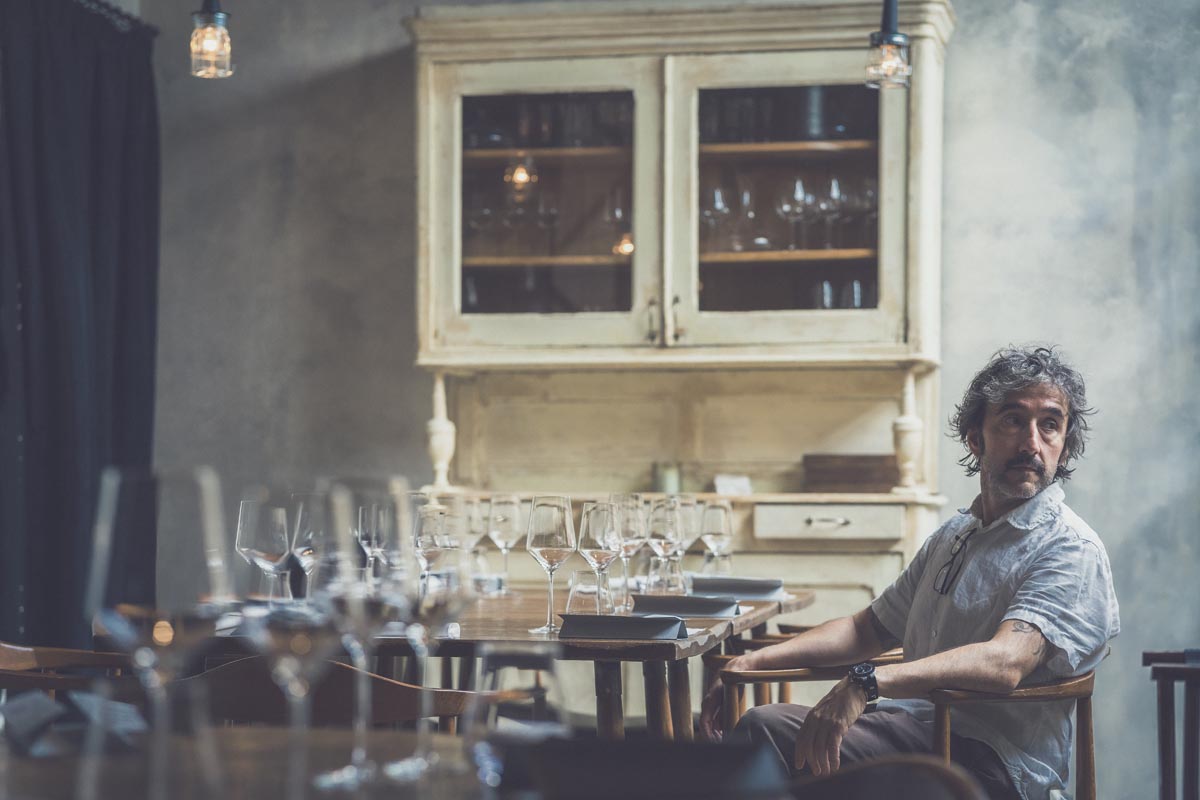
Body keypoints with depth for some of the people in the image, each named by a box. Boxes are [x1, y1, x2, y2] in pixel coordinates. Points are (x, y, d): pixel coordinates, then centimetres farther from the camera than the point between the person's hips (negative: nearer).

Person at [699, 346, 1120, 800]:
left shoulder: (1072, 551, -7)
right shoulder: (954, 536, 22)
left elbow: (1003, 663, -24)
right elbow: (869, 629, 28)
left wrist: (865, 683, -36)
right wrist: (756, 660, 12)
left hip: (990, 761, -8)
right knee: (762, 725, -20)